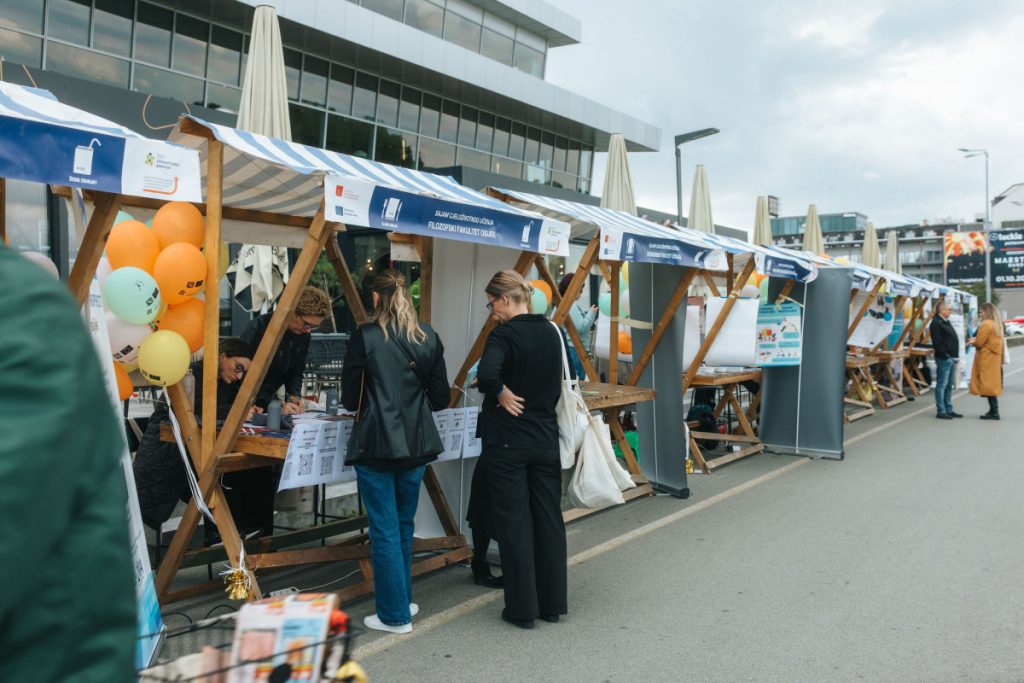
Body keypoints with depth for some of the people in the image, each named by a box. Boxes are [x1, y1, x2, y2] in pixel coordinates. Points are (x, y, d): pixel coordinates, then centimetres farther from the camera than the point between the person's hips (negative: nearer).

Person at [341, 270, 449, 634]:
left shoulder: (365, 337, -9)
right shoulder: (429, 337, 2)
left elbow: (350, 398, -5)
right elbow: (440, 398, 5)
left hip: (376, 444, -4)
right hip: (416, 443, 5)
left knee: (384, 529, 5)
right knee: (404, 523, 20)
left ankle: (395, 615, 13)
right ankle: (403, 600, 31)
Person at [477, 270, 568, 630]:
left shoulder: (504, 334, -14)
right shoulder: (551, 332, 6)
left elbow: (487, 374, -32)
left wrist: (502, 394, -16)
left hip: (508, 442, -6)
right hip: (546, 438, 6)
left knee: (514, 523, 4)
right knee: (549, 519, 12)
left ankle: (522, 608, 13)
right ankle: (552, 603, 23)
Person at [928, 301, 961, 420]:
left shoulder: (947, 322, 19)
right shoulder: (936, 323, -12)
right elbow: (937, 342, -19)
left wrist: (956, 355, 15)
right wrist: (944, 354, -20)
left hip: (952, 358, 10)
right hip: (944, 358, -10)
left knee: (949, 385, 14)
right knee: (942, 385, -6)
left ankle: (949, 409, 21)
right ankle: (941, 411, -3)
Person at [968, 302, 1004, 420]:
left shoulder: (986, 324, -16)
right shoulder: (997, 324, 14)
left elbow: (979, 343, -16)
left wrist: (973, 342, 5)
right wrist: (976, 340, 8)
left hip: (986, 359, -9)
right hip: (994, 358, 9)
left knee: (988, 384, -6)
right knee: (992, 384, 12)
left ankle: (994, 412, -8)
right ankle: (993, 411, 14)